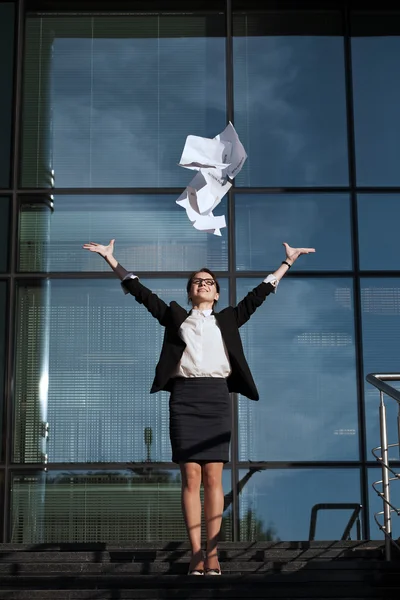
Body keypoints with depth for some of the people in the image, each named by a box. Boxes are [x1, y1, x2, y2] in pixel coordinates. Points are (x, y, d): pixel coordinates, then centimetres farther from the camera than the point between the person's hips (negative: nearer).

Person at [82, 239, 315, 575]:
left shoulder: (227, 319, 19)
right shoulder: (175, 317, 17)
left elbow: (259, 294, 21)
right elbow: (141, 292, 16)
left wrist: (288, 261, 22)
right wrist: (111, 259, 13)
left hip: (217, 396, 1)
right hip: (184, 396, -1)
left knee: (213, 477, -2)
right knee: (191, 477, -4)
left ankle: (212, 552, 0)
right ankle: (196, 553, -2)